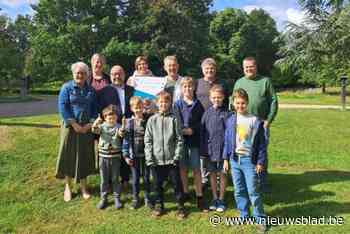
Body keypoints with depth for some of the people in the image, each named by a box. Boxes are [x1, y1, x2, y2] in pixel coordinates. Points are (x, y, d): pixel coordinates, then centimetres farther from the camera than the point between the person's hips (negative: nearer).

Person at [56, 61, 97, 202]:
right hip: (70, 127, -3)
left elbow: (94, 108, 8)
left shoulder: (91, 90, 9)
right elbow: (62, 107, -9)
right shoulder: (67, 88, -2)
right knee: (69, 155, 4)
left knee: (84, 157, 8)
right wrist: (74, 124, -15)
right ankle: (68, 187, 21)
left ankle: (83, 187, 21)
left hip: (86, 128, 3)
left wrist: (90, 123, -6)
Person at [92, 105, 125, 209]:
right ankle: (103, 199, 25)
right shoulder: (102, 126, -1)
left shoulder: (118, 127, -5)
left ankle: (117, 198, 23)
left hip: (115, 156, -1)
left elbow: (122, 134, -23)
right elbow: (95, 130, -20)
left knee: (115, 179, 10)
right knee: (104, 179, 12)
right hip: (103, 156, 1)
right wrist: (96, 123, -41)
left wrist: (123, 127, -44)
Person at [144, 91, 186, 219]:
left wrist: (177, 155, -8)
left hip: (172, 159, -1)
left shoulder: (174, 119, -4)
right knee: (158, 184, 15)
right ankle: (159, 205, 33)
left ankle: (180, 206, 25)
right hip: (156, 159, 2)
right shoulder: (152, 120, 1)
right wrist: (149, 158, -5)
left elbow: (180, 139, -2)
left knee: (177, 183, 9)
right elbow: (148, 140, 1)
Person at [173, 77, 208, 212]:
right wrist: (183, 129, -15)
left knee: (196, 169, 2)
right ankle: (185, 193, 26)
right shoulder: (178, 104, 4)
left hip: (195, 140, 0)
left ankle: (199, 197, 10)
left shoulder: (198, 104, 4)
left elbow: (202, 122, 0)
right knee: (183, 168, 10)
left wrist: (191, 129, -12)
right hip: (182, 140, 1)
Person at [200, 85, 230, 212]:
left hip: (222, 149, -3)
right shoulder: (207, 112, 2)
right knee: (212, 174, 14)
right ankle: (214, 199, 31)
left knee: (222, 174, 9)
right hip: (209, 149, 3)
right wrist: (202, 149, 1)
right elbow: (202, 131, 4)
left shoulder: (226, 113, -7)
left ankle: (221, 200, 26)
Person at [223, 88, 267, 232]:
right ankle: (243, 215, 28)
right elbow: (227, 141, 10)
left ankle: (260, 218, 16)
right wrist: (226, 159, 8)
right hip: (235, 160, 4)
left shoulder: (255, 121, -7)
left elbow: (261, 143, -4)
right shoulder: (230, 121, 4)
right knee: (239, 190, 13)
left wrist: (260, 162, -6)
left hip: (249, 160, -4)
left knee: (253, 191, 0)